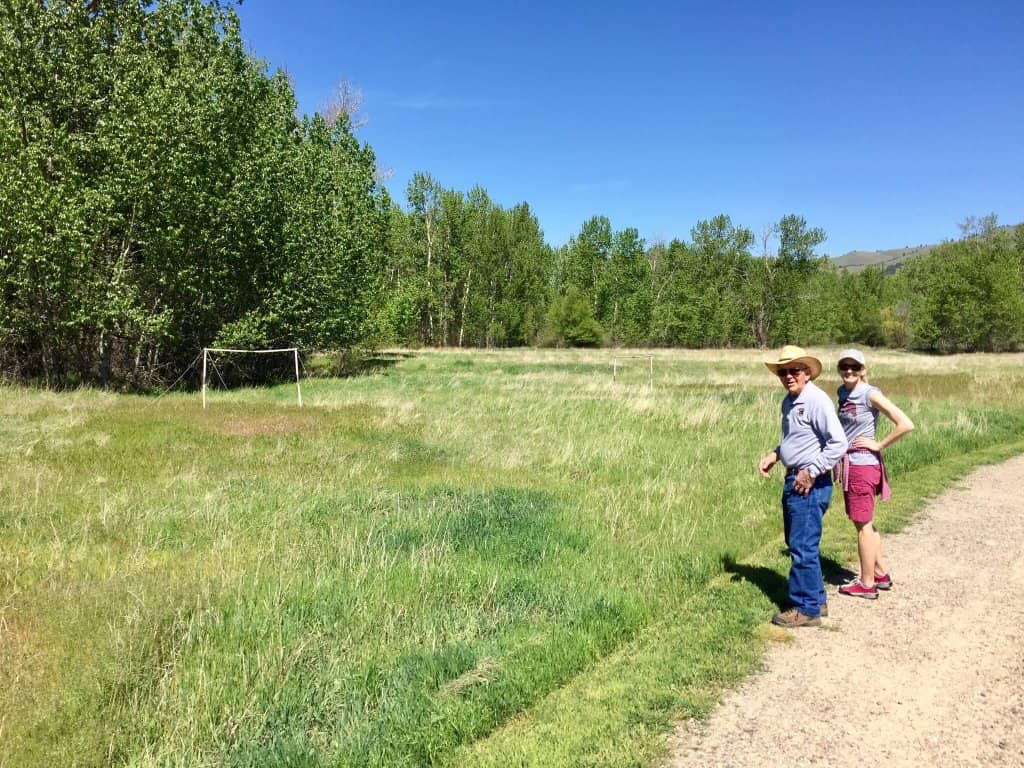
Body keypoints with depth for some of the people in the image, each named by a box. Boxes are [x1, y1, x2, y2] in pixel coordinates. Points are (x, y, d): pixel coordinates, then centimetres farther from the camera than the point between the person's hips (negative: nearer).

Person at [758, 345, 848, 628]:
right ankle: (816, 598, 31)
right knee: (797, 544, 17)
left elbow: (838, 443, -21)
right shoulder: (789, 401, 12)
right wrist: (774, 455, 11)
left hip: (810, 484, -10)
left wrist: (811, 472, -19)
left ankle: (805, 609, 8)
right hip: (793, 480, 10)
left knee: (803, 547, -3)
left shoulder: (817, 400, -16)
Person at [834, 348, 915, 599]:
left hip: (863, 465, -8)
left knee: (863, 525, 1)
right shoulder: (843, 392, 7)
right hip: (849, 464, 8)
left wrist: (879, 445, -13)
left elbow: (906, 424, -20)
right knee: (864, 523, 18)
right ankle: (881, 574, 32)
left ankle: (867, 584, 12)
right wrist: (839, 462, 12)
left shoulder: (870, 394, -15)